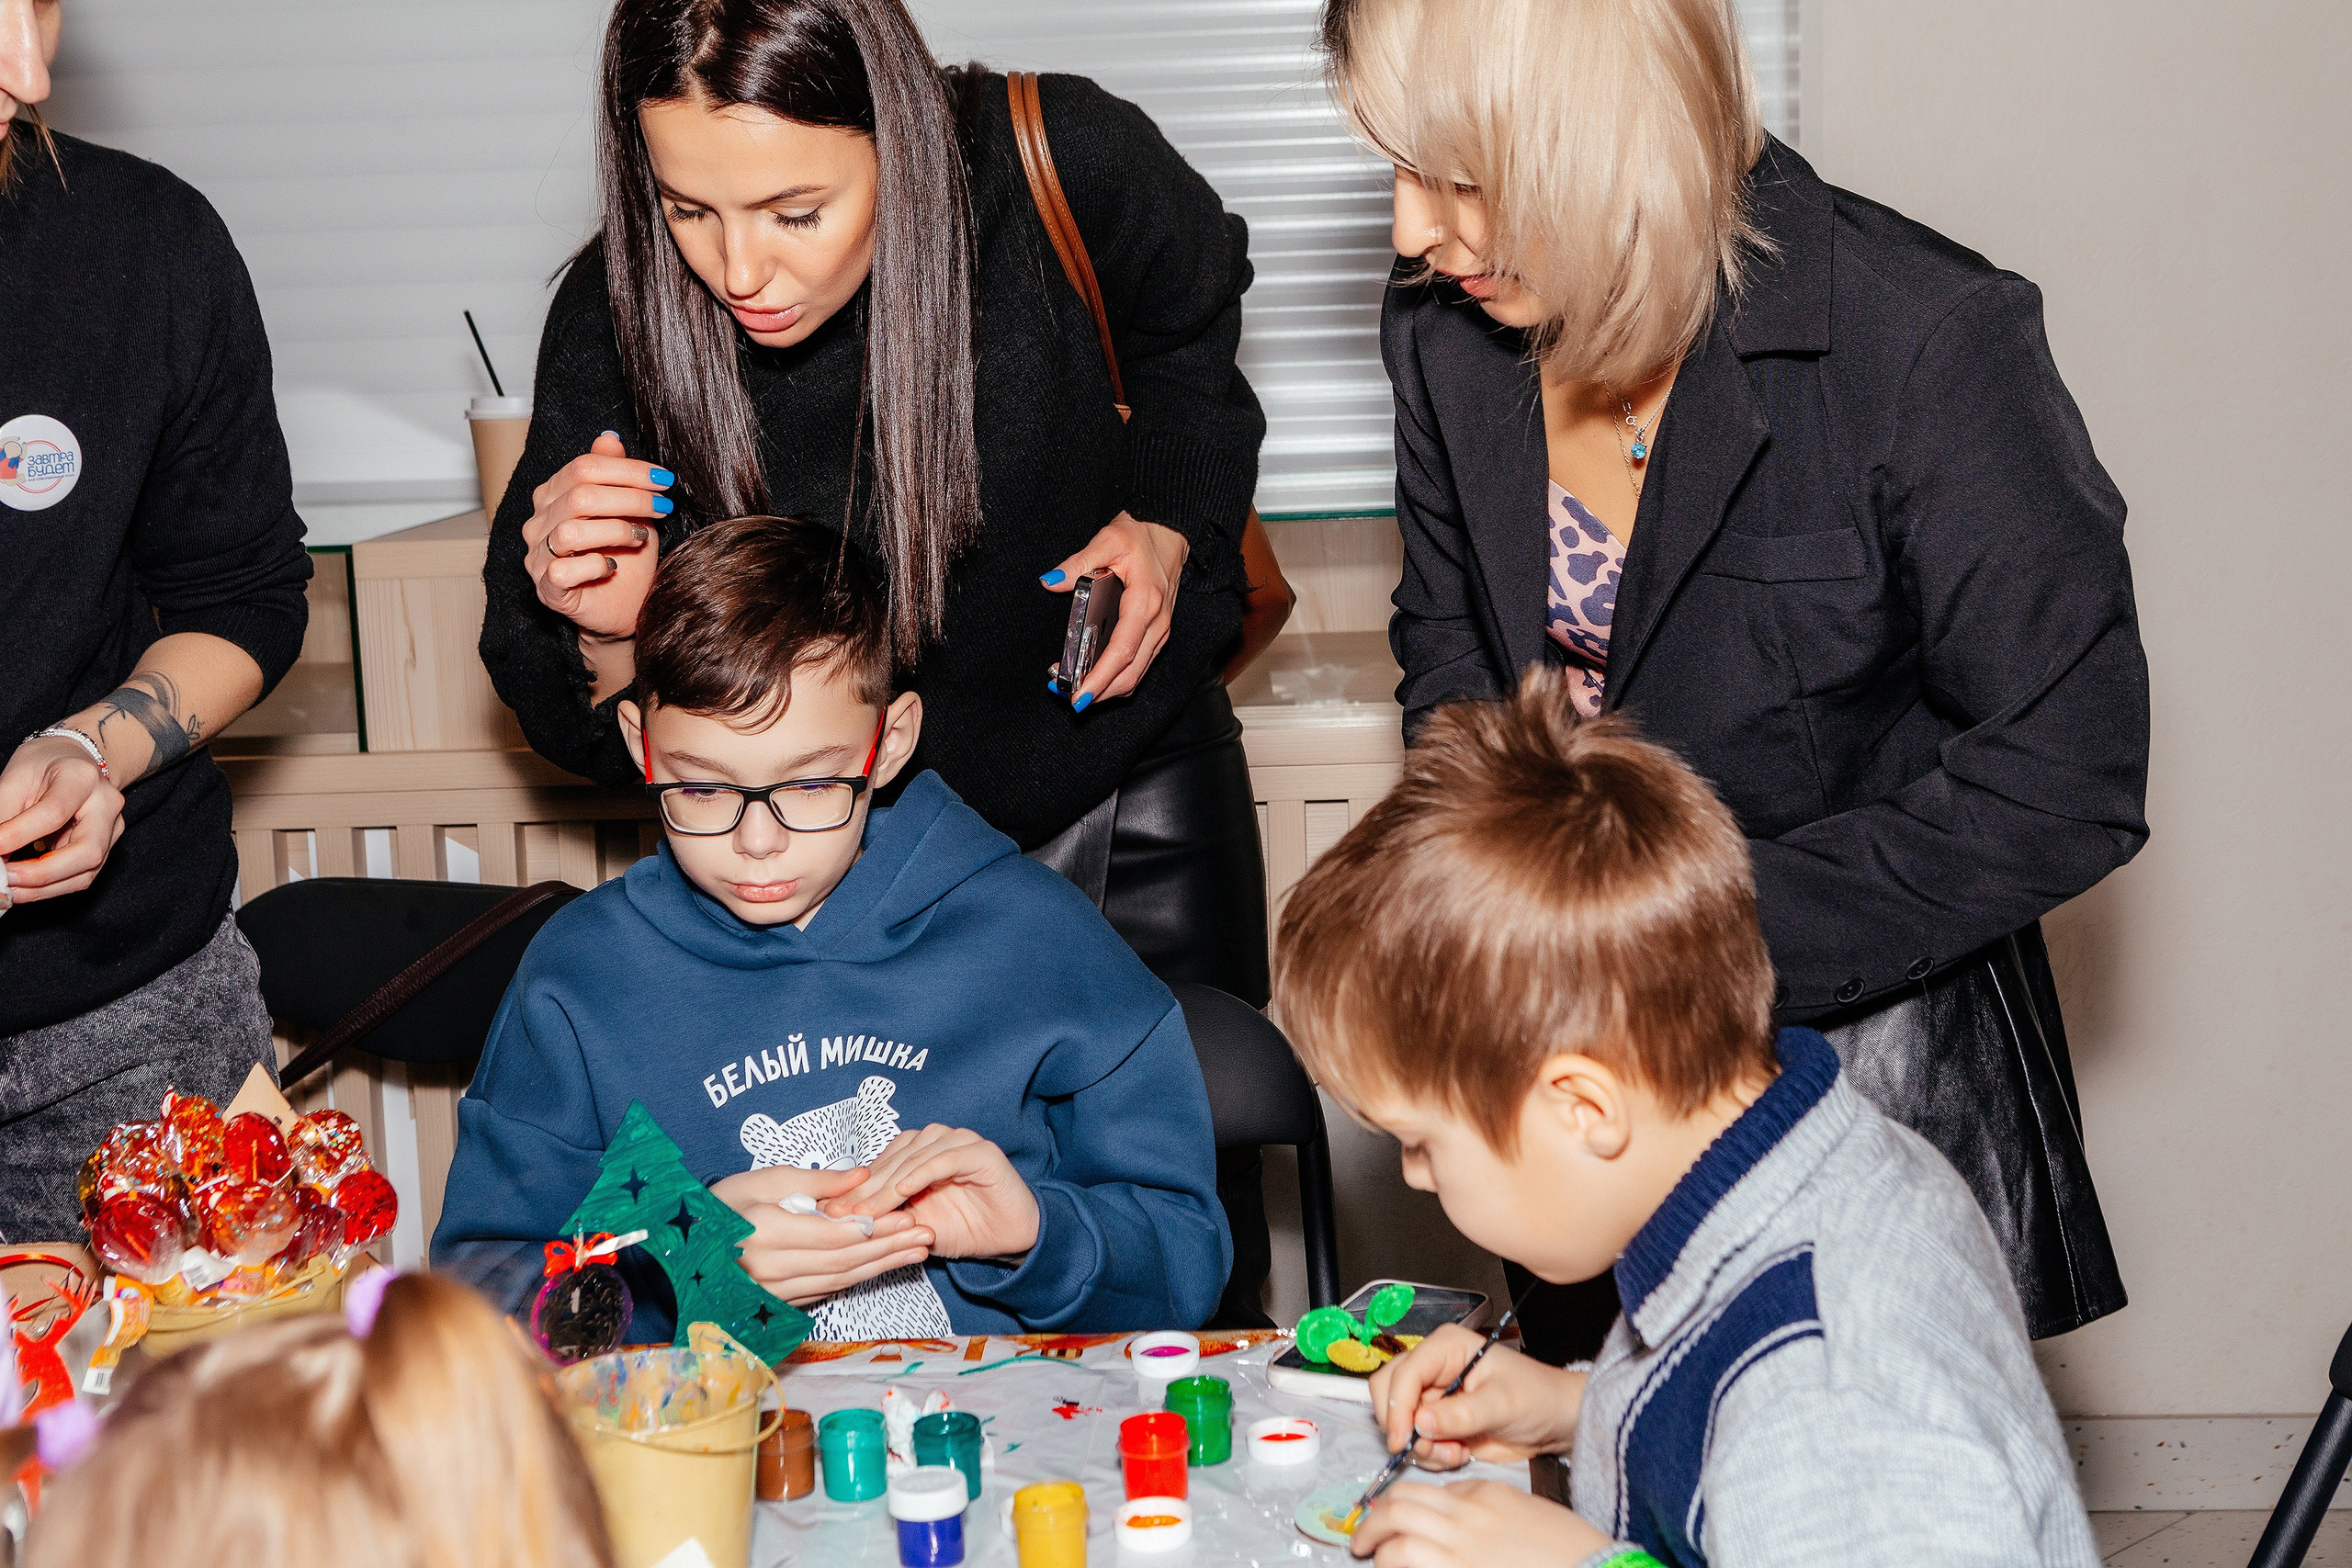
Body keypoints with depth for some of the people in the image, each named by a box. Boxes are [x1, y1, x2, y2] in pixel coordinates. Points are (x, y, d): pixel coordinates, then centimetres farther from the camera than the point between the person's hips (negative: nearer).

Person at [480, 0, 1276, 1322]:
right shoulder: (619, 322, -22)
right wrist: (613, 630, -34)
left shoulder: (1064, 167, -23)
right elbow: (612, 739, -13)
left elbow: (1193, 328, 4)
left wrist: (1166, 524, -9)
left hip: (1130, 801, 1)